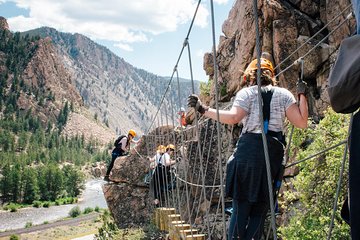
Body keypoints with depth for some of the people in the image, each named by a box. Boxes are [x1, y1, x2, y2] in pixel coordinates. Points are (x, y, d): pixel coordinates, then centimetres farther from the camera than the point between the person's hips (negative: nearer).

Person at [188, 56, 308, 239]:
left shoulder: (247, 92, 7)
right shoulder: (283, 94, 13)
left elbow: (233, 117, -11)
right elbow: (301, 123, 4)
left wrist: (204, 110, -3)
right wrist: (302, 96, 15)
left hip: (248, 150, -2)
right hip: (274, 153, 2)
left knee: (240, 209, 3)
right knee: (259, 211, 8)